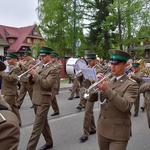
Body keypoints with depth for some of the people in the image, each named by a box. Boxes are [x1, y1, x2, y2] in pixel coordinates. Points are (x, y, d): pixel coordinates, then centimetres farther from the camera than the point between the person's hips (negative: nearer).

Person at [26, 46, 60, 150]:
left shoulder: (54, 69, -11)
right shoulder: (41, 67, 14)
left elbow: (46, 84, -22)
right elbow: (32, 82, 13)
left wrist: (35, 74, -20)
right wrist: (31, 73, -4)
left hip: (43, 101, -8)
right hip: (36, 100, 8)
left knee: (37, 126, -5)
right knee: (43, 122, 19)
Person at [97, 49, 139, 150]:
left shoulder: (131, 84, -9)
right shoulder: (108, 81, 8)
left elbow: (126, 106, -23)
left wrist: (108, 90, -28)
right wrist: (97, 84, -11)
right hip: (102, 130, 6)